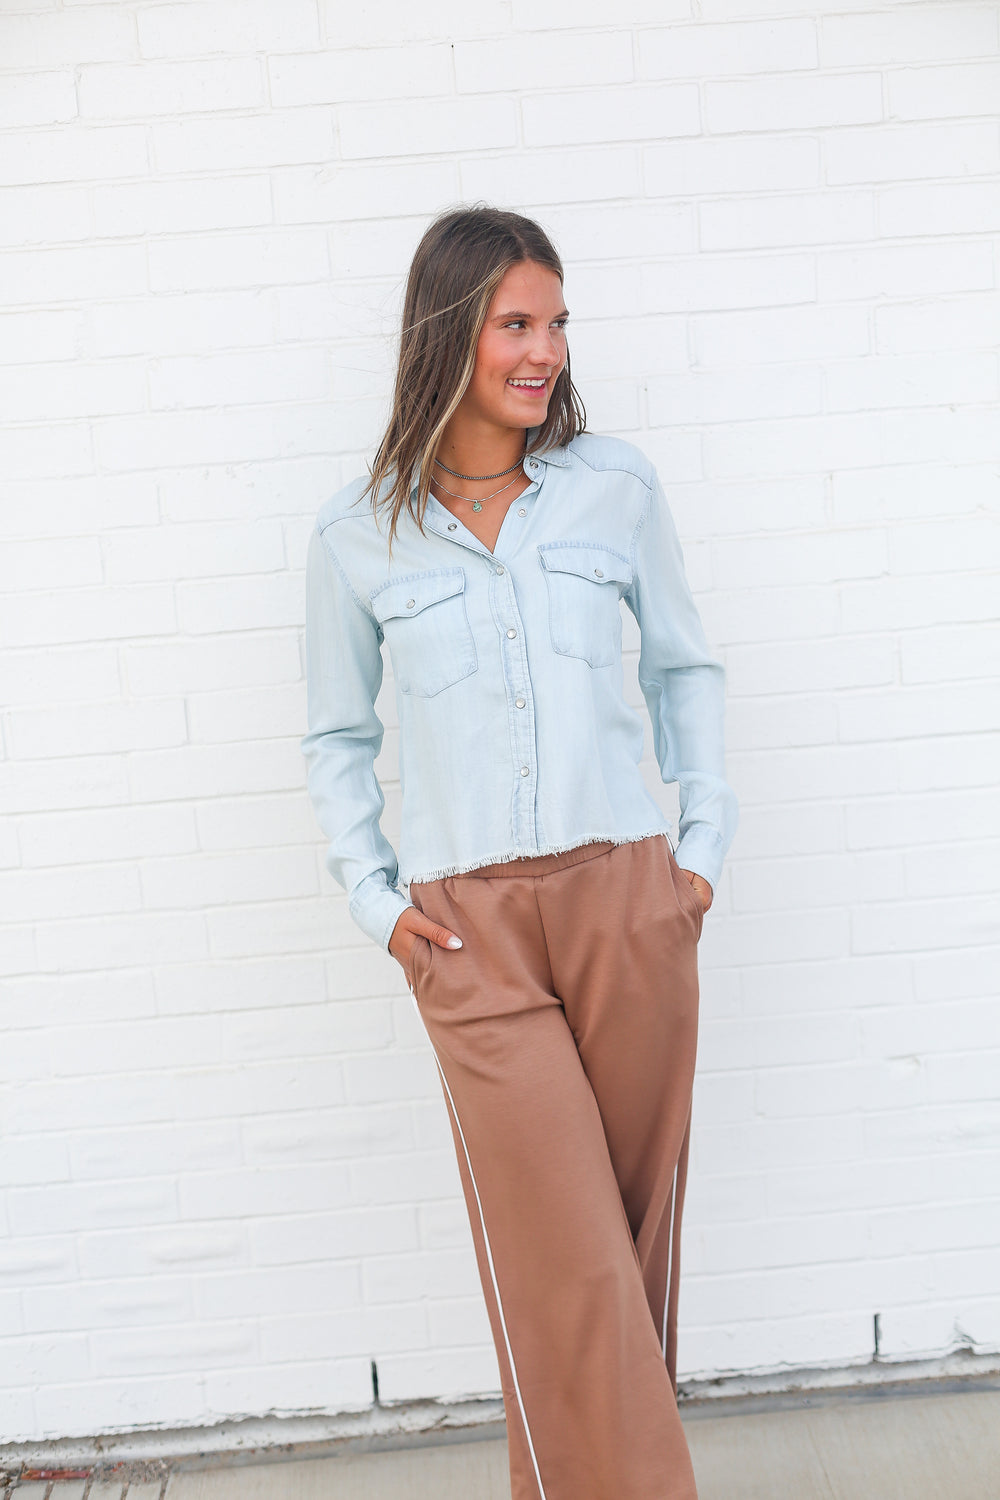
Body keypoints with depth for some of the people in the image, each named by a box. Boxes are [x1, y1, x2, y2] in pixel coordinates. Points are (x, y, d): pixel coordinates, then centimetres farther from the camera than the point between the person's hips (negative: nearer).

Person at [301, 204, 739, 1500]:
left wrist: (706, 840, 7)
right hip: (471, 927, -1)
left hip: (628, 899, 2)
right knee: (563, 1263, -4)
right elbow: (336, 738, 13)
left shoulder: (615, 486, 4)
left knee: (639, 1229, 11)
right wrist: (374, 898, 3)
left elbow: (684, 667, 14)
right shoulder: (357, 537, 2)